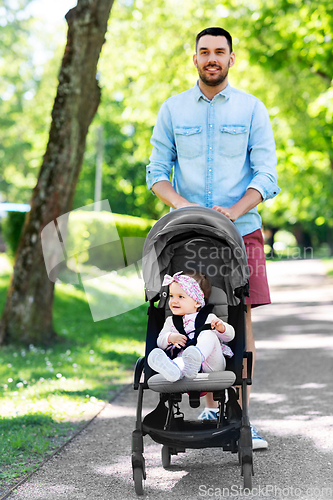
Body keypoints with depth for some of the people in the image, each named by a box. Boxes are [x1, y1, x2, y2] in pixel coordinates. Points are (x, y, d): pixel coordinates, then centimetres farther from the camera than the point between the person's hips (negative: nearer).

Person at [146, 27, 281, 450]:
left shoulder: (252, 110, 2)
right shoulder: (173, 109, 7)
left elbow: (266, 177, -3)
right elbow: (156, 173, 5)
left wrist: (234, 211, -21)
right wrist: (181, 204, -16)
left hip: (240, 230, -1)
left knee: (240, 319, -5)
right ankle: (211, 410, 15)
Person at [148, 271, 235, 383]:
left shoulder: (208, 318, 19)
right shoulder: (170, 321, 29)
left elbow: (229, 335, 12)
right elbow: (160, 342, 18)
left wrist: (221, 328, -12)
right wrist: (170, 337, -5)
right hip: (182, 360, 0)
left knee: (209, 334, -26)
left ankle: (196, 356, -57)